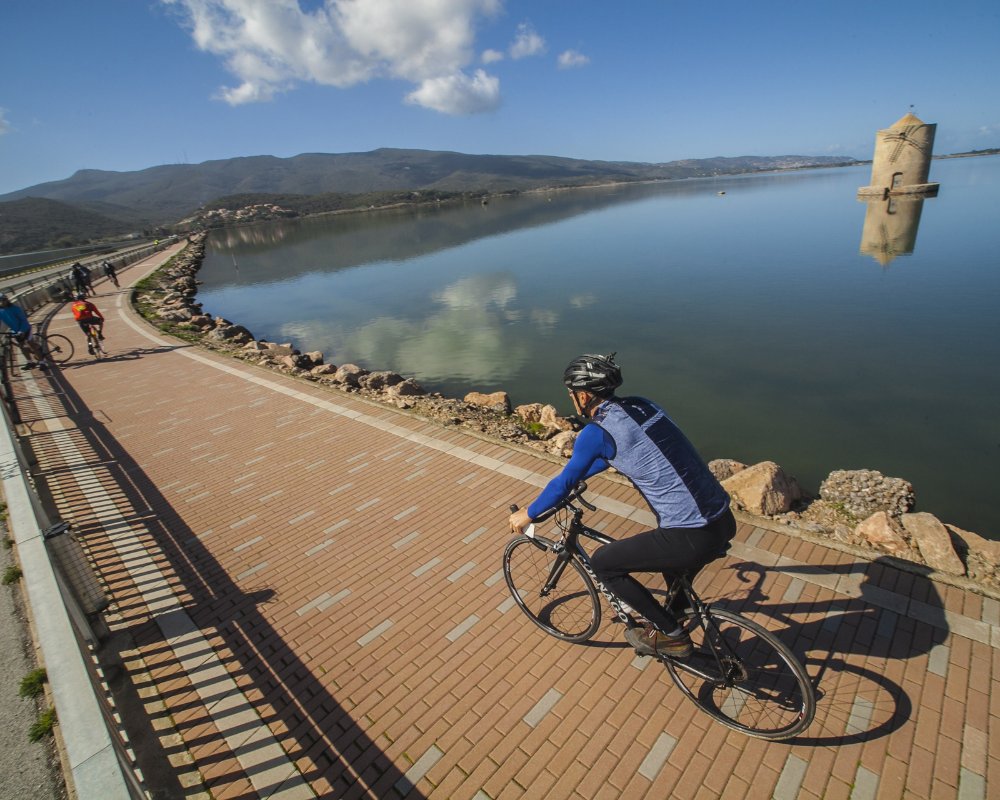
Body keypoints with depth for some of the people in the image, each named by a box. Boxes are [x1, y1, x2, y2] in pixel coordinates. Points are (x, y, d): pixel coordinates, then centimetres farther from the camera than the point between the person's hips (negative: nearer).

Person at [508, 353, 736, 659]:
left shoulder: (597, 431, -12)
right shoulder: (641, 404, 11)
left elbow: (565, 483, 0)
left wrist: (527, 514, 15)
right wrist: (577, 475, 38)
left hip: (693, 538, -8)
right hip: (725, 520, 9)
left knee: (602, 563, 9)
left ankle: (671, 635, 21)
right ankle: (676, 617, 52)